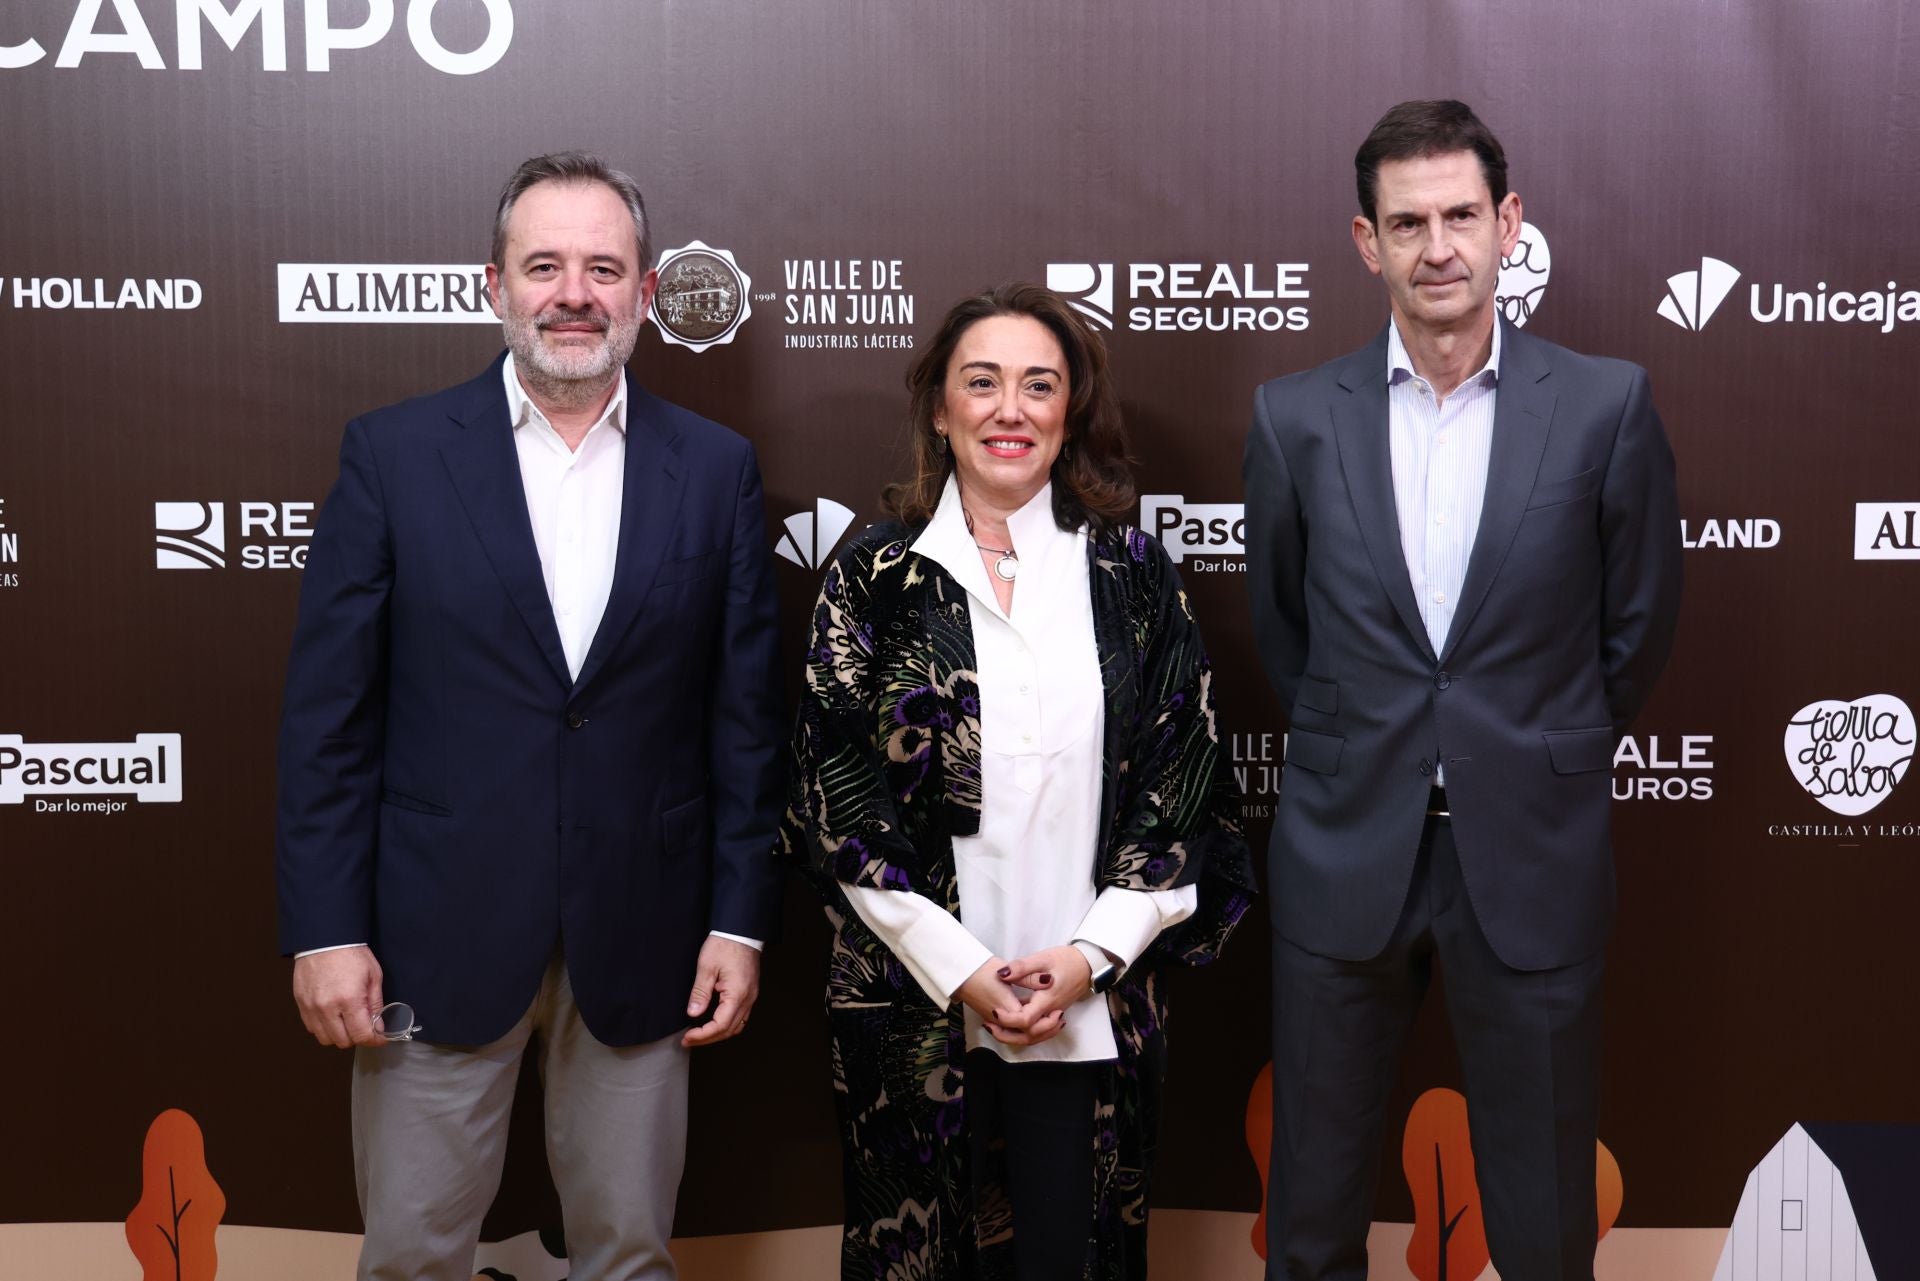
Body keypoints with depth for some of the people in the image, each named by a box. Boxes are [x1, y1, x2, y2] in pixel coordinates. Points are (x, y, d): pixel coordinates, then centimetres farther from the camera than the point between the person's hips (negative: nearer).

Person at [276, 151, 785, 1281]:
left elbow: (746, 715, 3)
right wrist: (325, 929, -6)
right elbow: (329, 712, -2)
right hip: (438, 933, -1)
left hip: (640, 940, 1)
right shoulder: (395, 454, -2)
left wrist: (741, 921, 0)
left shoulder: (718, 469, 2)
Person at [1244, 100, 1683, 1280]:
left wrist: (1539, 762, 11)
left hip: (1533, 860, -1)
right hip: (1344, 856, 1)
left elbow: (1640, 627, 5)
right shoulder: (1296, 418, -1)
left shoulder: (1608, 405, -4)